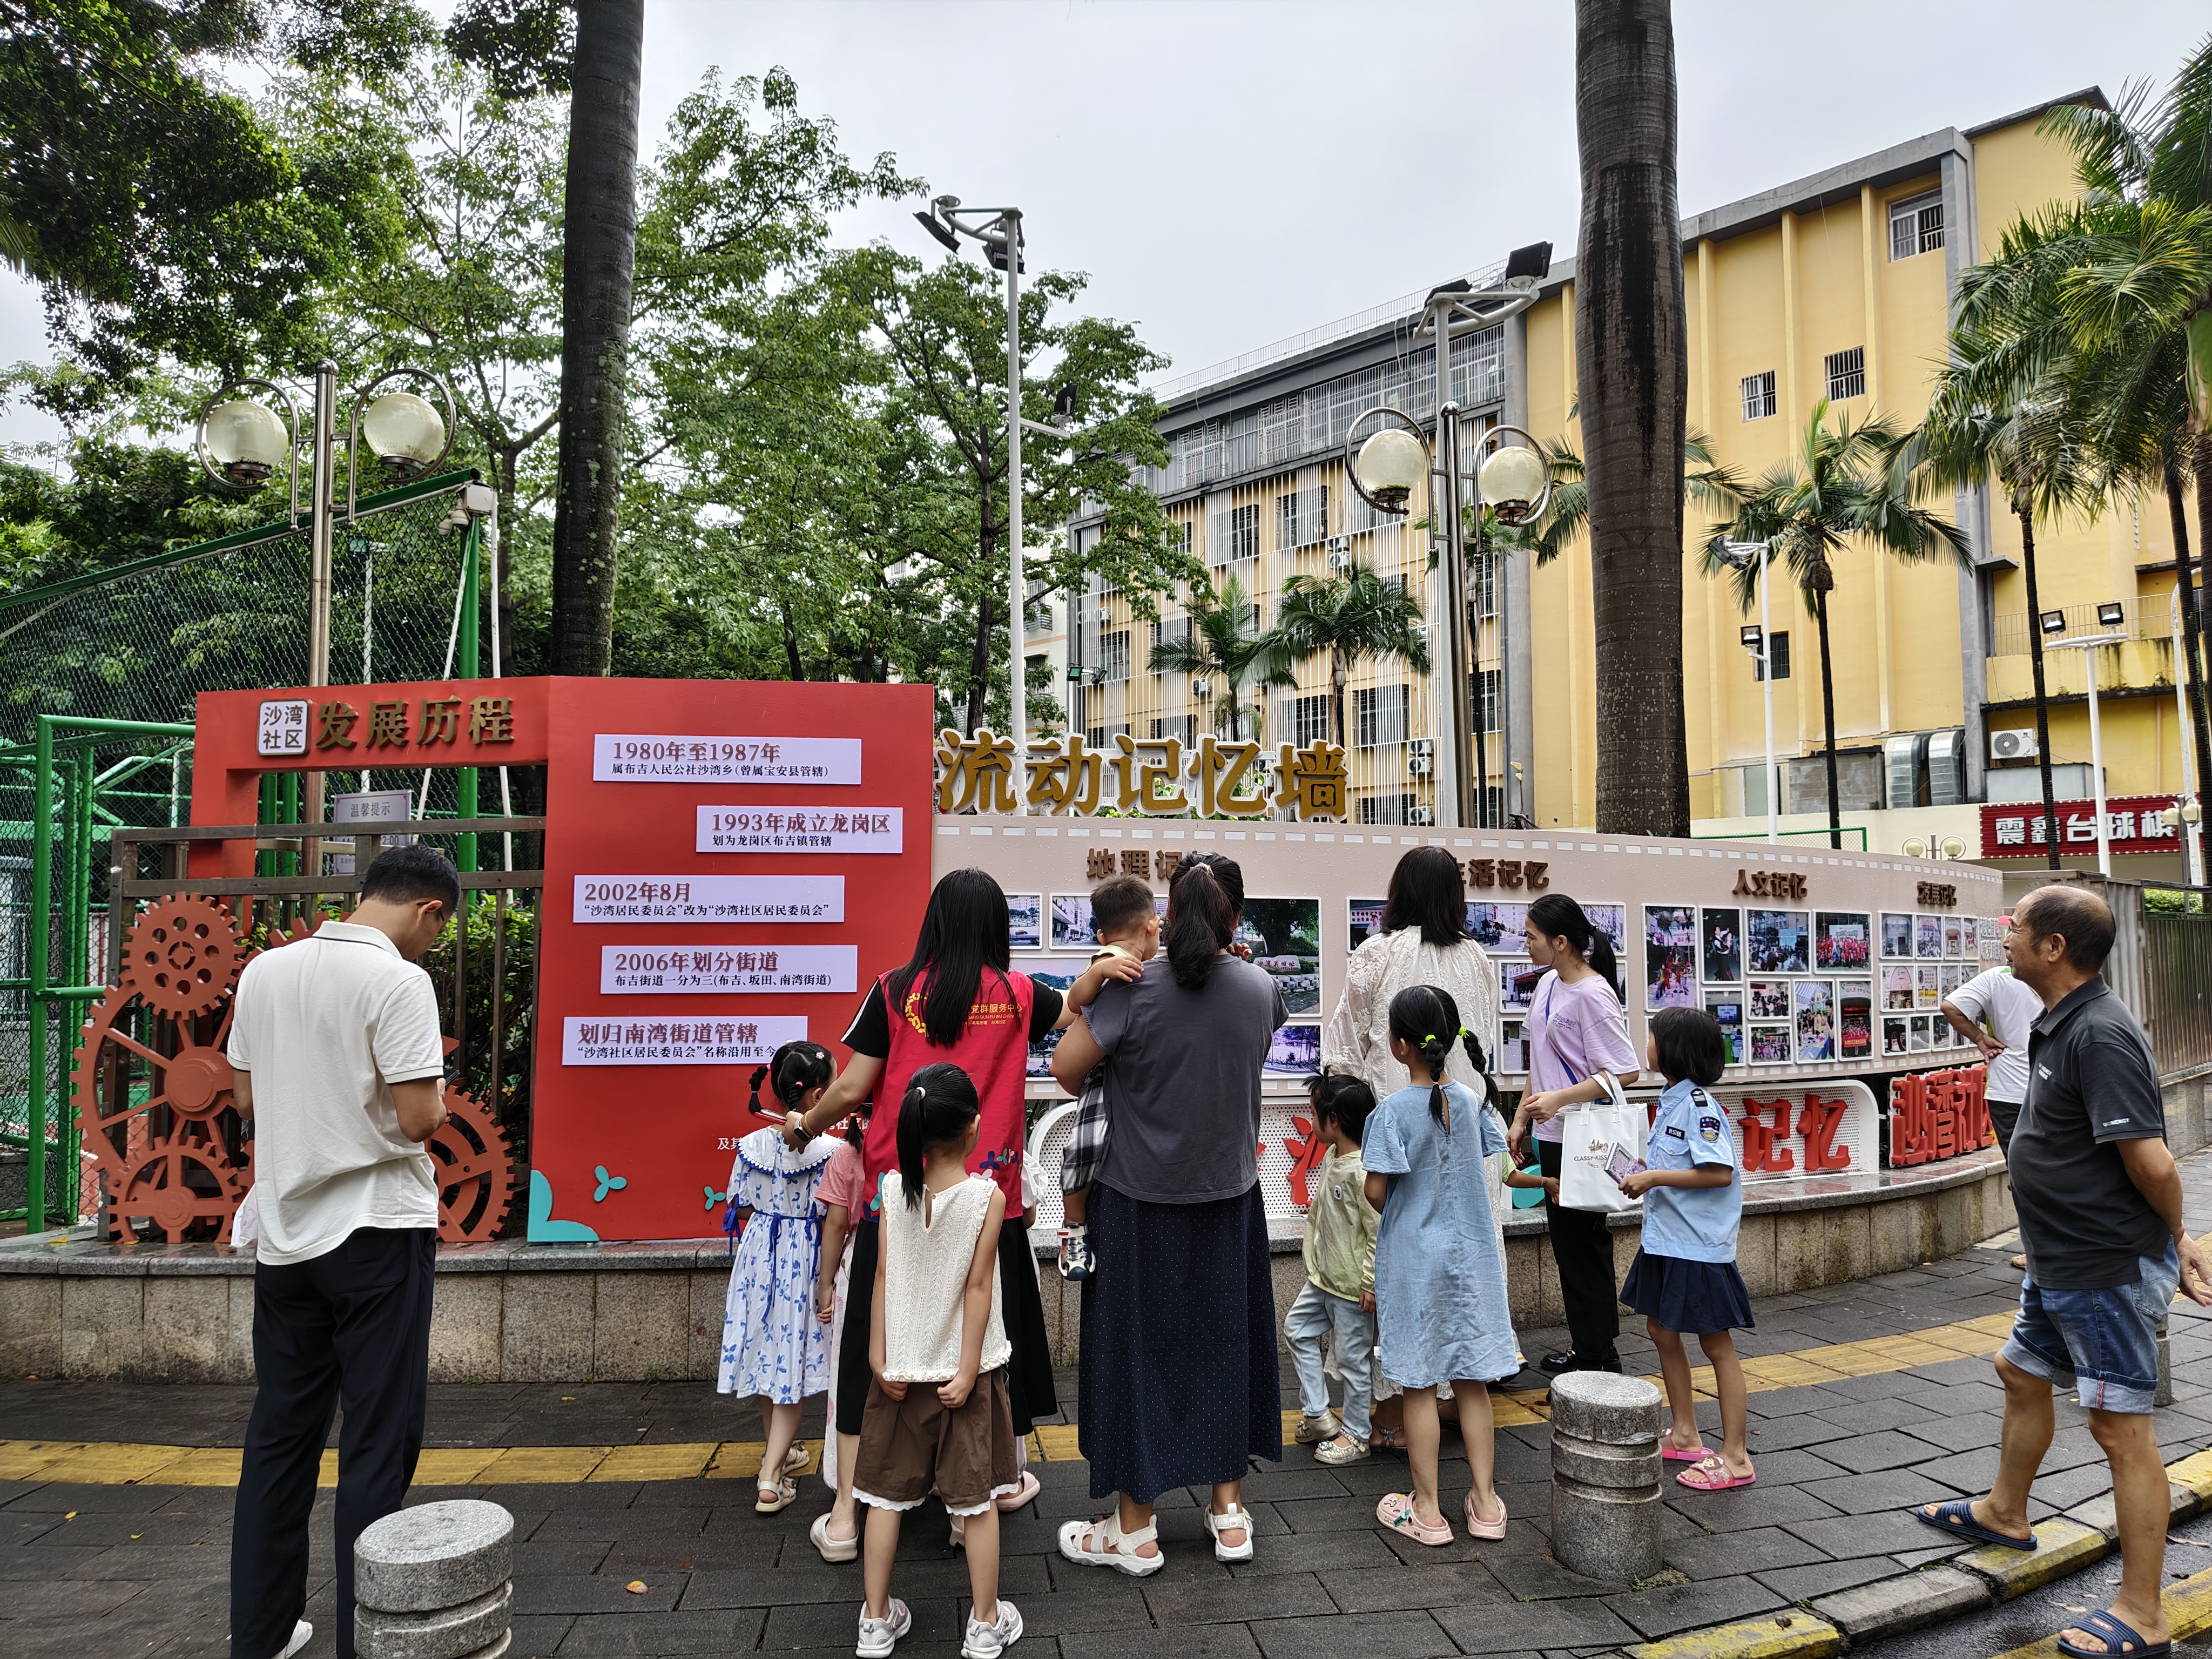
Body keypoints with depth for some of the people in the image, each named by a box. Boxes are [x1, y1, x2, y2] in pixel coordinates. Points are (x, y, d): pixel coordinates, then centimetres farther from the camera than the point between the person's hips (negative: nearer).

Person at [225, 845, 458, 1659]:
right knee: (378, 1444, 3)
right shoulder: (398, 981, -16)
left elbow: (245, 1098, 14)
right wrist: (436, 1090, 0)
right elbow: (419, 1118, -20)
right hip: (377, 1232, -6)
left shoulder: (264, 971, 5)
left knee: (279, 1433, 17)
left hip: (285, 1233, 7)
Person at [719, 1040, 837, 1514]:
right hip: (806, 1261, -5)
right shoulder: (832, 1150, -20)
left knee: (769, 1351, 19)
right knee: (794, 1362, 5)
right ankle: (772, 1476, 4)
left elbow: (741, 1209, 3)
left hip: (760, 1256, 5)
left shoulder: (751, 1145, -6)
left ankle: (782, 1452, 38)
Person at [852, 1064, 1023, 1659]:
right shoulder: (986, 1195, -15)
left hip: (901, 1365, 3)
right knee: (978, 1497, 10)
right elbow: (977, 1287, -14)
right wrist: (967, 1370, -9)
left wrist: (880, 1356, 1)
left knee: (887, 1492, 14)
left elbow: (883, 1277, -5)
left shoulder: (894, 1187, -7)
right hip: (963, 1365, -2)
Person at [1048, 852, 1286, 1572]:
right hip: (1229, 1195, 4)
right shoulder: (1261, 988, -6)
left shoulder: (1137, 988, -20)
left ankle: (1134, 1530, 21)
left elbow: (1064, 1067, -18)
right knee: (1224, 1341, 17)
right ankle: (1229, 1512, 28)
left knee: (1136, 1347, 9)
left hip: (1139, 1197, -3)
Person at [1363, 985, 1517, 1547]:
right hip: (1471, 1255, 5)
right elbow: (1485, 1164, 6)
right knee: (1472, 1380, 13)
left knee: (1419, 1383, 6)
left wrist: (1395, 1213, 4)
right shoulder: (1470, 1101, -2)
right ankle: (1485, 1503, 21)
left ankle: (1426, 1510, 16)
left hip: (1414, 1259, -5)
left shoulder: (1393, 1111, -17)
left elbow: (1376, 1191, -17)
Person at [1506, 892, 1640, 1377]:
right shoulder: (1547, 985, 9)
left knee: (1584, 1243, 1)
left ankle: (1598, 1356, 14)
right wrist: (1521, 1119, 17)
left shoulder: (1593, 996, -18)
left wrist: (1559, 1098, -24)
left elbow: (1625, 1073, -21)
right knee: (1567, 1242, 16)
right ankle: (1585, 1347, 29)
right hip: (1553, 1137, 9)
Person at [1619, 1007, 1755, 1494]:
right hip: (1666, 1239, 10)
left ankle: (1735, 1457, 14)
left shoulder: (1700, 1105, -20)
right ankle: (1685, 1435, 31)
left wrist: (1656, 1177, -23)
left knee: (1715, 1343, 2)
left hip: (1700, 1246, -10)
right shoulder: (1671, 1100, 9)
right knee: (1661, 1329, 16)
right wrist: (1645, 1172, 5)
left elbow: (1720, 1173, -26)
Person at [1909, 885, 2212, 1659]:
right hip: (2062, 1262, 11)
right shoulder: (2059, 1025, 9)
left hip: (2109, 1268, -11)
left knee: (2121, 1424, 0)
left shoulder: (2101, 1036, -25)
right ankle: (2005, 1514, 45)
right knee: (2022, 1372, 24)